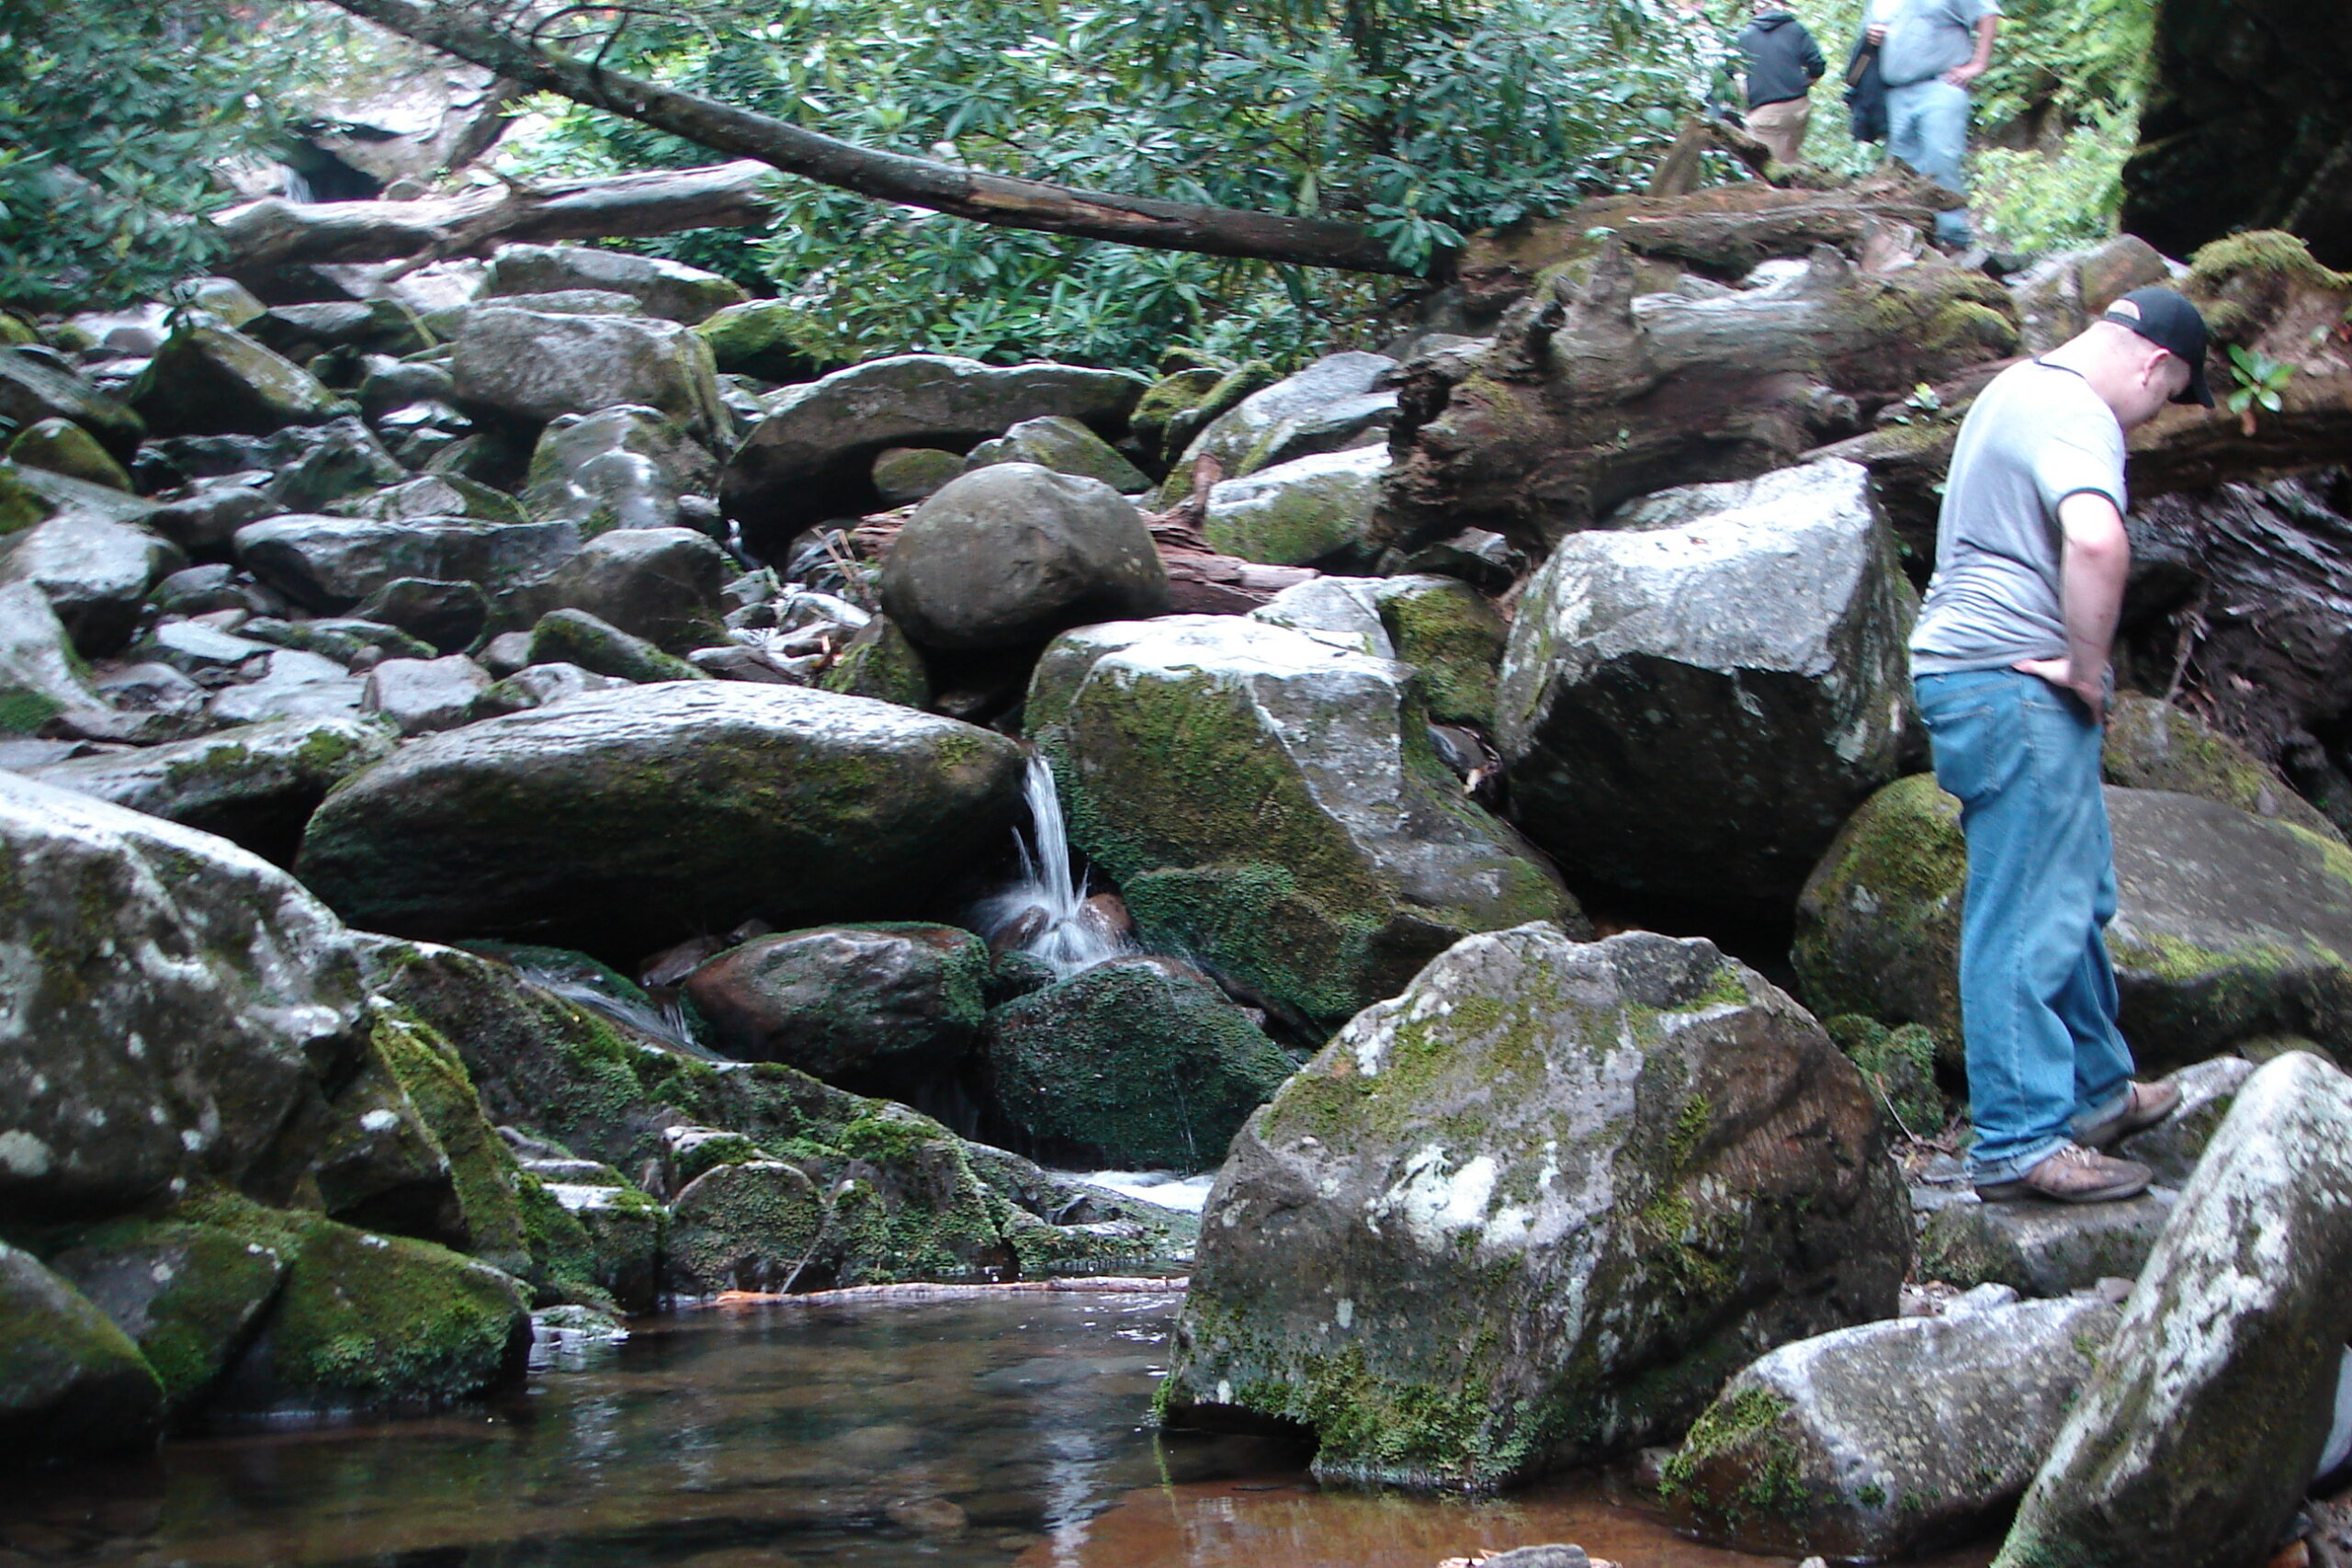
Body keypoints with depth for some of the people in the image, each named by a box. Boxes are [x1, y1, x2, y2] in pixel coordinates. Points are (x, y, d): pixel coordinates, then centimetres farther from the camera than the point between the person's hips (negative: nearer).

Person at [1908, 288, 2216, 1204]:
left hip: (1973, 672, 11)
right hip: (2017, 686, -11)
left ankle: (2095, 1088, 32)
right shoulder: (2076, 416, -15)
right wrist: (2087, 670, -21)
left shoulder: (2022, 388, 18)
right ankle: (2021, 1145, -5)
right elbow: (2095, 542, -35)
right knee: (2029, 920, -7)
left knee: (2077, 895, 21)